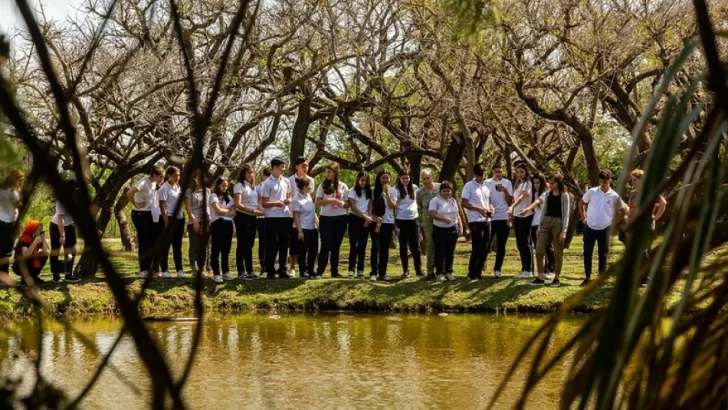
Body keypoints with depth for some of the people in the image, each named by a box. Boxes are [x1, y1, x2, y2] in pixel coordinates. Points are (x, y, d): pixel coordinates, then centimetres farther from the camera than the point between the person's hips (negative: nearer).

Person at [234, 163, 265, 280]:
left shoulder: (253, 186, 14)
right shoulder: (239, 185, -9)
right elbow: (238, 204, -19)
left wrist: (260, 210, -1)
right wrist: (253, 211, -26)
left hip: (252, 217, 7)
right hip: (242, 217, -7)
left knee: (250, 245, 11)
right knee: (242, 244, -4)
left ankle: (250, 270, 15)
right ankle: (241, 272, -1)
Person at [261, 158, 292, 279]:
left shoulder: (286, 181, 11)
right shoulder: (267, 183, -6)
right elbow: (264, 203, -7)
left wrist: (288, 201, -2)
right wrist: (276, 203, -24)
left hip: (285, 216, 5)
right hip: (272, 217, -5)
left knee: (284, 244, 7)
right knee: (272, 244, -2)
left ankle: (282, 270, 13)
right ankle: (270, 271, 3)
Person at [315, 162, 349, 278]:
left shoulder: (343, 186, 6)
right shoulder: (323, 186, 2)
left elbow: (348, 203, 8)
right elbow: (318, 202, -2)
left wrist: (343, 203, -14)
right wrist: (329, 200, -18)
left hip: (340, 218, 2)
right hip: (326, 218, -2)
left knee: (336, 246, 7)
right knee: (326, 245, -7)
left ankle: (334, 271, 12)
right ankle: (320, 271, -6)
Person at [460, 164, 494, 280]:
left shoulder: (486, 186, 13)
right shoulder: (469, 186, -6)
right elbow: (463, 203, -10)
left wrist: (491, 208, -1)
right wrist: (479, 209, -18)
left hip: (486, 220, 6)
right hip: (475, 221, -6)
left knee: (485, 249, 7)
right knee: (477, 248, -8)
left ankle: (478, 272, 16)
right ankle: (472, 274, -1)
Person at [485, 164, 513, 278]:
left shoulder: (507, 183, 5)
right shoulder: (487, 183, 4)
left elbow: (510, 201, 1)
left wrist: (505, 191, -14)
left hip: (504, 218, 1)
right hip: (490, 218, -1)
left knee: (501, 246, 2)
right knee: (486, 244, -1)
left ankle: (497, 269, 7)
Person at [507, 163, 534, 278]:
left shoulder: (527, 184, -10)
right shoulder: (517, 184, 16)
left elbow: (521, 197, -27)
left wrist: (512, 207, -41)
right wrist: (511, 215, 12)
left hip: (526, 216, -8)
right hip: (517, 216, 8)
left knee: (525, 242, -8)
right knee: (520, 243, 8)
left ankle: (528, 270, -5)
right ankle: (524, 269, 14)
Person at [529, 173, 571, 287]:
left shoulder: (564, 196, -5)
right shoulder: (547, 194, 10)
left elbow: (566, 214, -8)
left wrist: (564, 231, -14)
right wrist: (539, 227, 10)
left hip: (558, 223, -5)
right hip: (546, 222, 5)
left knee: (558, 253, 3)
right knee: (539, 251, -2)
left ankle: (556, 278, 10)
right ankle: (540, 278, 3)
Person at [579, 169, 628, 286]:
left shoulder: (615, 196, -5)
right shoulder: (592, 192, -3)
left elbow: (623, 211, 7)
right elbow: (581, 203, 12)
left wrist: (614, 222, 2)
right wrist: (583, 218, 7)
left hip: (604, 229, -1)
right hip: (590, 228, 1)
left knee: (603, 255, 6)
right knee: (587, 253, 4)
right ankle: (587, 278, 13)